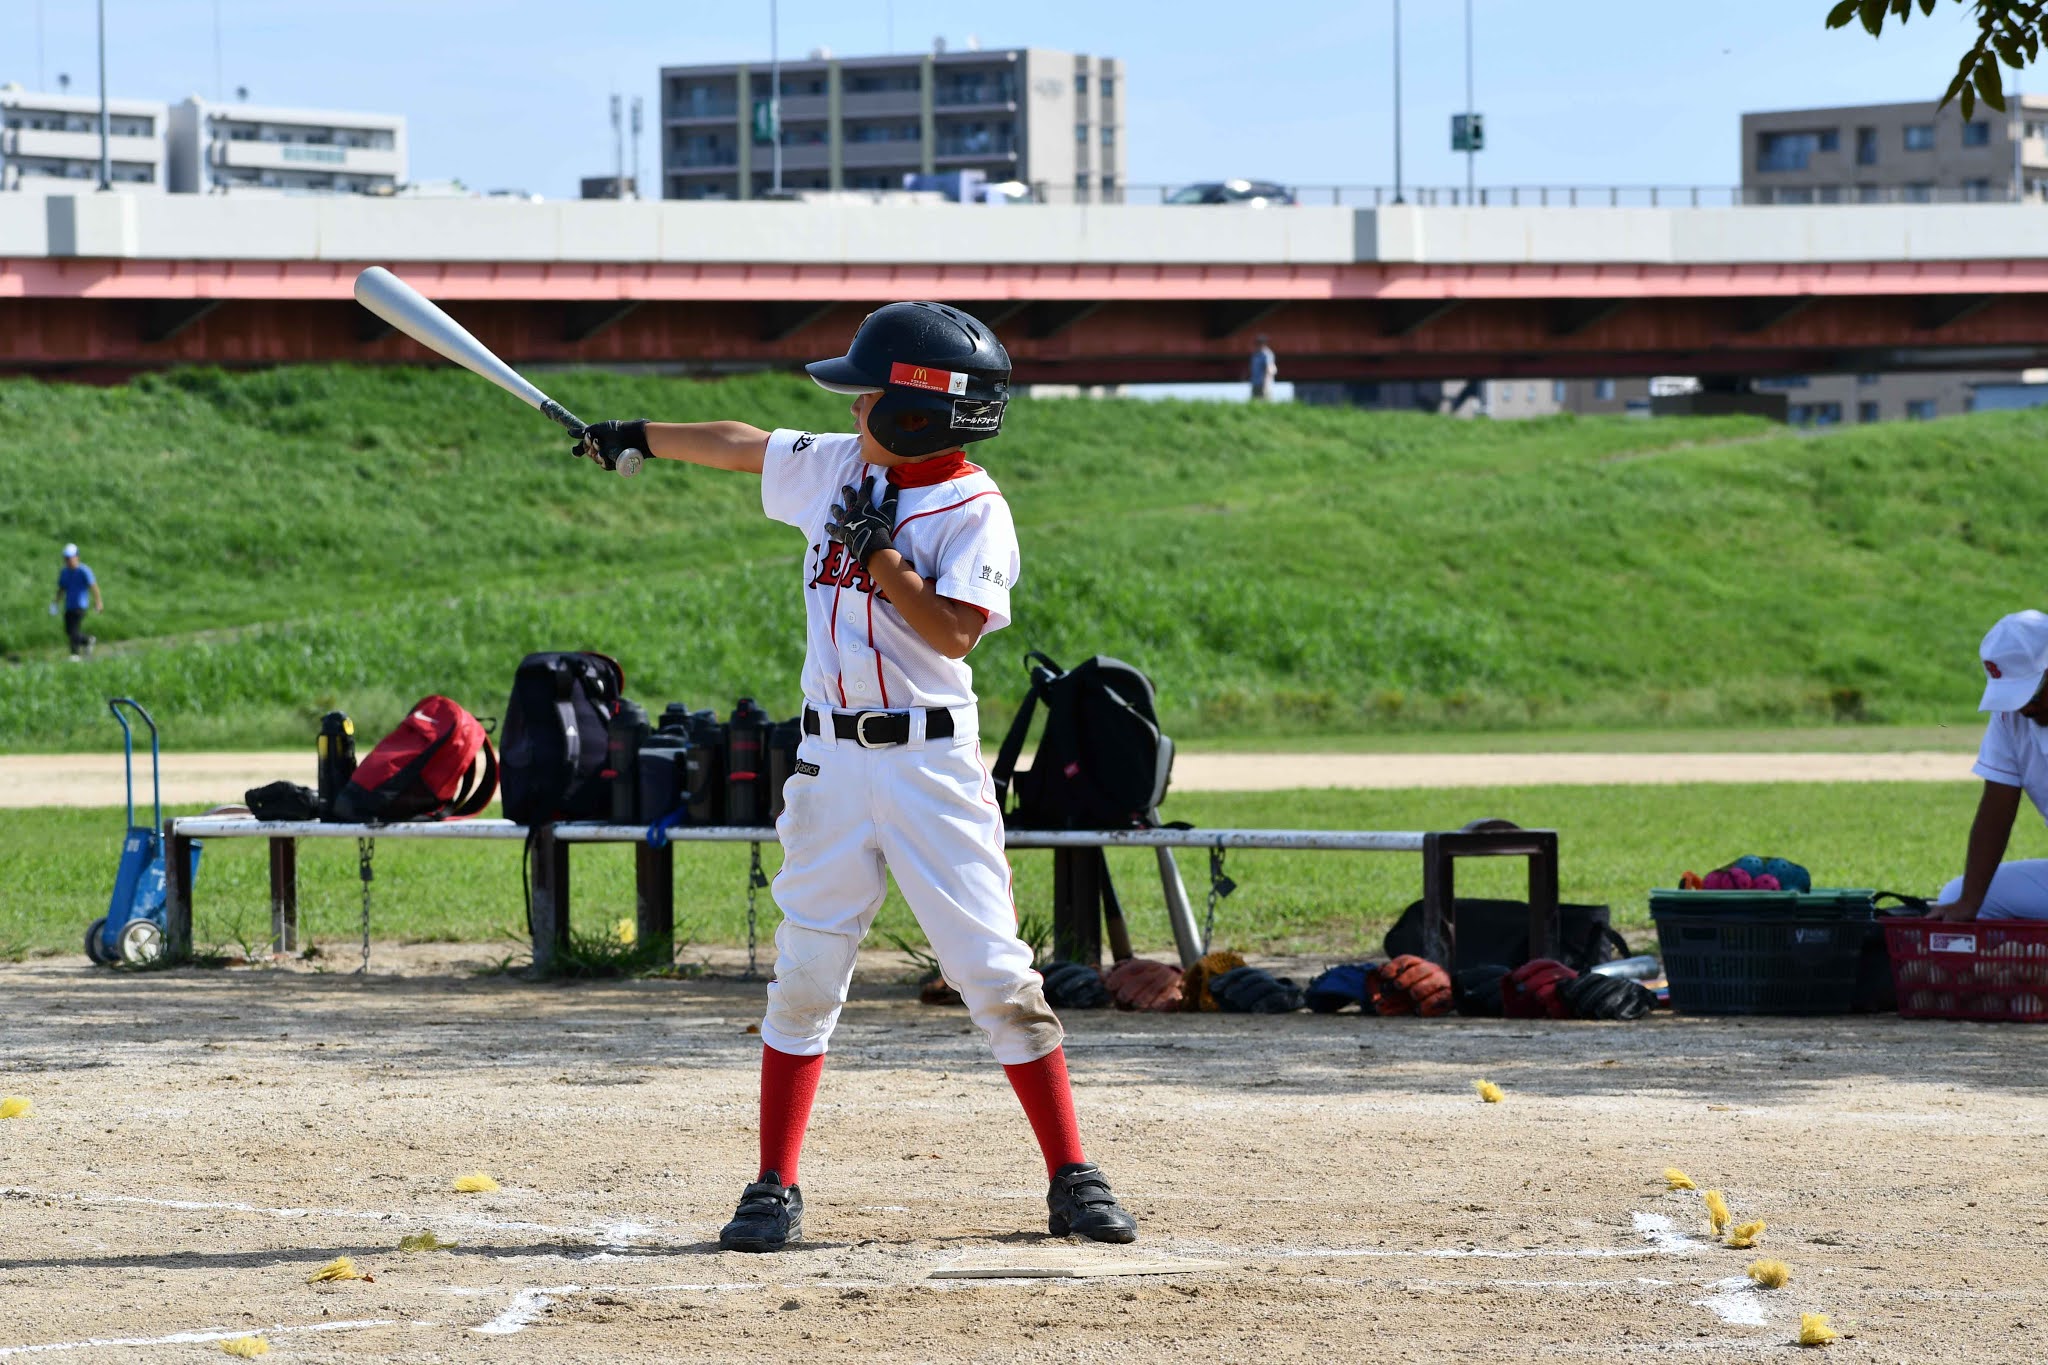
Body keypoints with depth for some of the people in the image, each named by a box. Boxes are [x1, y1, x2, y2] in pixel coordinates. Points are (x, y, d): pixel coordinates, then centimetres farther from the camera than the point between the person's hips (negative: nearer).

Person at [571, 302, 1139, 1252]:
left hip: (930, 763, -5)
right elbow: (741, 445, 25)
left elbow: (954, 632, -19)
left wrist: (878, 549, -19)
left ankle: (1073, 1183, 0)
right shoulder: (836, 467, 9)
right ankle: (775, 1189, 9)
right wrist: (636, 438, 35)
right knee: (804, 974, 3)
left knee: (995, 974, -6)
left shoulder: (974, 510, -9)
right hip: (831, 760, 5)